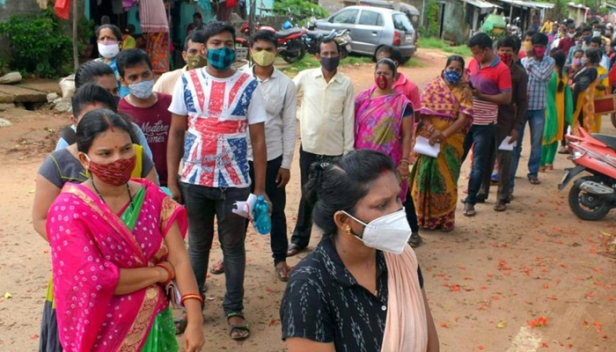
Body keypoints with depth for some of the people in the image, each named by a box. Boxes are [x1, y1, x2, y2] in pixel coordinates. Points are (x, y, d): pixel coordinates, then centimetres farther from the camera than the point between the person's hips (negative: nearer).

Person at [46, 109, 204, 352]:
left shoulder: (152, 197, -5)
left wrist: (194, 321, -22)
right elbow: (95, 279, -24)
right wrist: (159, 272, -14)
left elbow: (179, 260, -11)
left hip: (154, 324, 4)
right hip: (105, 332, -3)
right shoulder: (68, 210, -17)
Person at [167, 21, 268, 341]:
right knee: (197, 244, 16)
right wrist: (172, 180, -1)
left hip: (234, 182, -1)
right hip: (194, 180, 1)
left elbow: (258, 139, -3)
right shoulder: (187, 82, 0)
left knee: (233, 246, 11)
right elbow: (176, 133, 3)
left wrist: (260, 188, -5)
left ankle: (234, 309, 25)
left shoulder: (249, 86, -4)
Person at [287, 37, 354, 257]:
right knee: (307, 195, 12)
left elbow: (348, 119, -2)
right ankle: (299, 239, 25)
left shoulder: (346, 84, -3)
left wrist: (348, 150, -3)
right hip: (309, 147, 1)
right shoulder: (305, 77, -3)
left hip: (335, 150, -1)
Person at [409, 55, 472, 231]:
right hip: (430, 140, -1)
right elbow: (424, 111, -6)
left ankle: (444, 219, 20)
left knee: (447, 180, 8)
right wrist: (432, 129, -24)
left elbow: (464, 118, -8)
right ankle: (425, 217, 16)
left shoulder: (463, 93, 3)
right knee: (427, 177, 3)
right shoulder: (433, 86, 1)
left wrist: (444, 134, -21)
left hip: (452, 143, 1)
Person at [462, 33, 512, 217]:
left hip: (484, 124, -5)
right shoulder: (473, 62, 6)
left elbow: (507, 98, -15)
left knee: (478, 165, 4)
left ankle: (470, 201, 13)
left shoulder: (501, 69, -12)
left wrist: (481, 95, -22)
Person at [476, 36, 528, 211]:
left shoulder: (520, 74, -1)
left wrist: (517, 127, -8)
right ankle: (482, 191, 24)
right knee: (485, 158, 11)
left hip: (506, 122, -2)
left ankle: (502, 197, 10)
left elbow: (522, 102, -2)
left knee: (504, 160, 2)